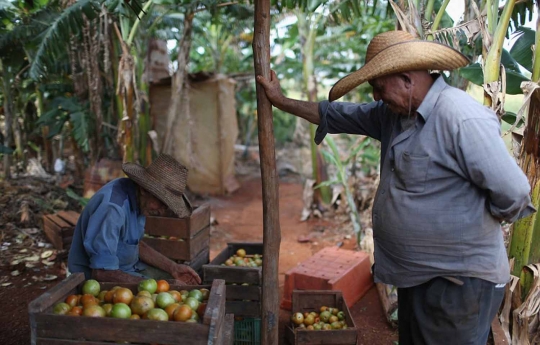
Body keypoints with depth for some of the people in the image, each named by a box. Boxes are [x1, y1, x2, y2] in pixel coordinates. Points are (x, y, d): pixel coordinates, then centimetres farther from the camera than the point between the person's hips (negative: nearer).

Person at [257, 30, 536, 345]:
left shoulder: (462, 118, -25)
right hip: (416, 272, 9)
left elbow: (513, 192, -25)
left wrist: (473, 227, -8)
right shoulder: (394, 112, 3)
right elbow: (338, 115, 12)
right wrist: (282, 101, 13)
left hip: (460, 281, -9)